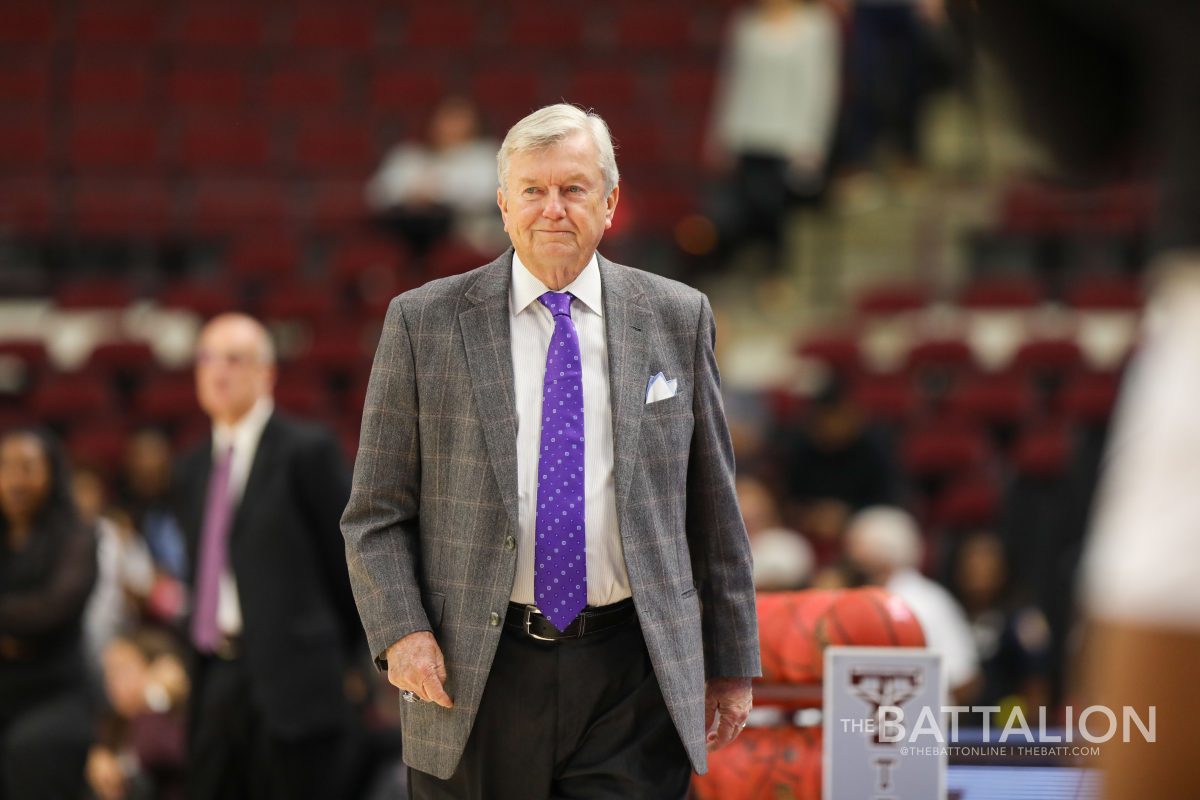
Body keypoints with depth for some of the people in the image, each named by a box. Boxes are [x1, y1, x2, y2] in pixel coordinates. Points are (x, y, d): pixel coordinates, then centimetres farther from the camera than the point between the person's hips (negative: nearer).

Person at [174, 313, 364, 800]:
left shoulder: (307, 450, -4)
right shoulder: (193, 469, 17)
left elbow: (349, 557, -1)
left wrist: (335, 657, 4)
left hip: (290, 684, -6)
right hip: (216, 684, 6)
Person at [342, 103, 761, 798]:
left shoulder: (676, 318, 8)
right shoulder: (425, 323, 4)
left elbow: (715, 508, 12)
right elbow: (377, 513, 4)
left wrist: (731, 663, 12)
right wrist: (400, 631, -11)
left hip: (632, 685, 0)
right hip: (476, 681, 0)